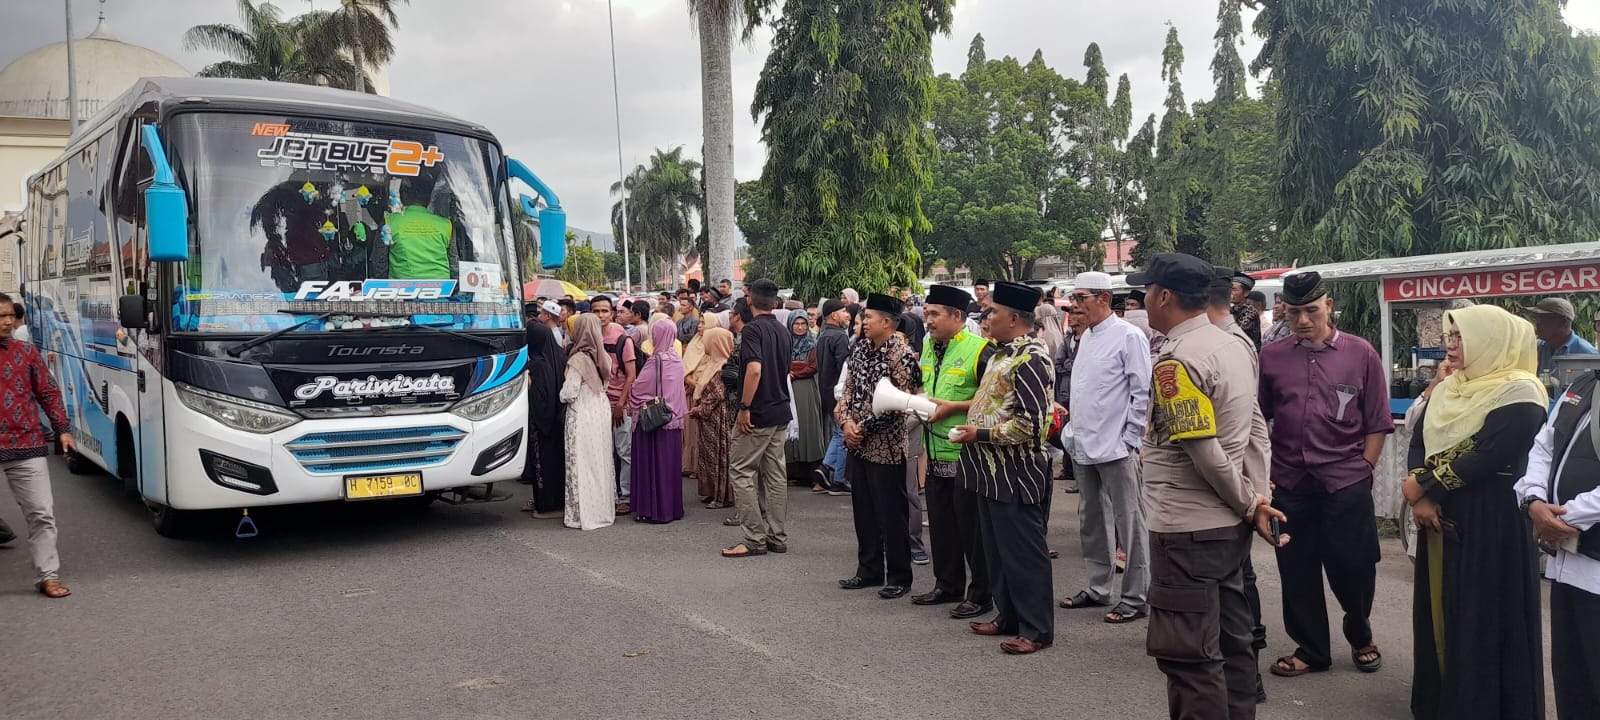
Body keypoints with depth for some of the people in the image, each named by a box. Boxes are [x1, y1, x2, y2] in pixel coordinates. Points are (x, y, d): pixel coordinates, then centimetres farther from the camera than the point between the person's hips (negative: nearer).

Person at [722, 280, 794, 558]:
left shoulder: (753, 329, -13)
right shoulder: (783, 331, 12)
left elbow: (754, 369, -25)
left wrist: (744, 407, -21)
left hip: (758, 413, -8)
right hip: (780, 412, 8)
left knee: (742, 472, -1)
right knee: (775, 474, 11)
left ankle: (755, 539, -3)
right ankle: (777, 537, 14)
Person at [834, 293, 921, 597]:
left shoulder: (902, 354, -14)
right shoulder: (860, 348, 8)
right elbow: (849, 387, 10)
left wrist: (863, 427, -15)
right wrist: (846, 421, -7)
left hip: (886, 446, -7)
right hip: (857, 444, 7)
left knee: (892, 515, 2)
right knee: (863, 511, 15)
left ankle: (899, 578, 14)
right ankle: (869, 570, 28)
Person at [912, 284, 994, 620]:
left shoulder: (980, 350, -15)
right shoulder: (928, 348, 11)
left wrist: (953, 407, -20)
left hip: (967, 452, -8)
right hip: (936, 452, 8)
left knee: (971, 525, 0)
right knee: (940, 522, 16)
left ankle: (980, 594, 11)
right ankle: (948, 585, 29)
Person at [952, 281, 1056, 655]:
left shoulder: (1030, 360, -18)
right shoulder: (1003, 353, 13)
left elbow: (1031, 424, -24)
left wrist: (979, 434, -17)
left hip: (1016, 473, -10)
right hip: (993, 471, 10)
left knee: (1023, 552, 0)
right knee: (997, 549, 17)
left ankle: (1037, 629, 10)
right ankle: (1008, 617, 29)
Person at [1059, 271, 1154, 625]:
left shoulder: (1128, 336, -11)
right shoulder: (1086, 337, 14)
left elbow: (1143, 393, -13)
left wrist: (1129, 439, -14)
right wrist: (1071, 413, 11)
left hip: (1116, 447, -9)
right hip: (1084, 447, 9)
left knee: (1130, 524, 0)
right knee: (1092, 522, 16)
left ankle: (1136, 598, 8)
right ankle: (1098, 588, 28)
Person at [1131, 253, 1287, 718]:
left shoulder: (1176, 361, -19)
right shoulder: (1236, 347, 9)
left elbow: (1205, 452, -22)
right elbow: (1254, 428, 12)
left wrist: (1249, 506, -9)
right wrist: (1258, 497, 11)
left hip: (1187, 528, -9)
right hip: (1229, 523, 9)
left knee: (1188, 655, -1)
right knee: (1230, 642, 17)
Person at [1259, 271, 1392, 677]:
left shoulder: (1361, 354, 0)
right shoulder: (1271, 357, 3)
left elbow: (1378, 423, 3)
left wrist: (1364, 469, -3)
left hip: (1346, 481, -2)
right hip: (1289, 481, 2)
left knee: (1352, 566, 4)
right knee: (1297, 570, 9)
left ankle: (1360, 636, 32)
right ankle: (1311, 649, 25)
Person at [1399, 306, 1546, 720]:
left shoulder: (1519, 394, -12)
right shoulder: (1445, 391, 12)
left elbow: (1488, 459, -21)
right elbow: (1418, 444, 7)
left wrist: (1422, 485, -13)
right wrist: (1421, 498, -10)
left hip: (1490, 524, -7)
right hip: (1439, 520, 7)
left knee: (1482, 618, 0)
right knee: (1438, 611, 13)